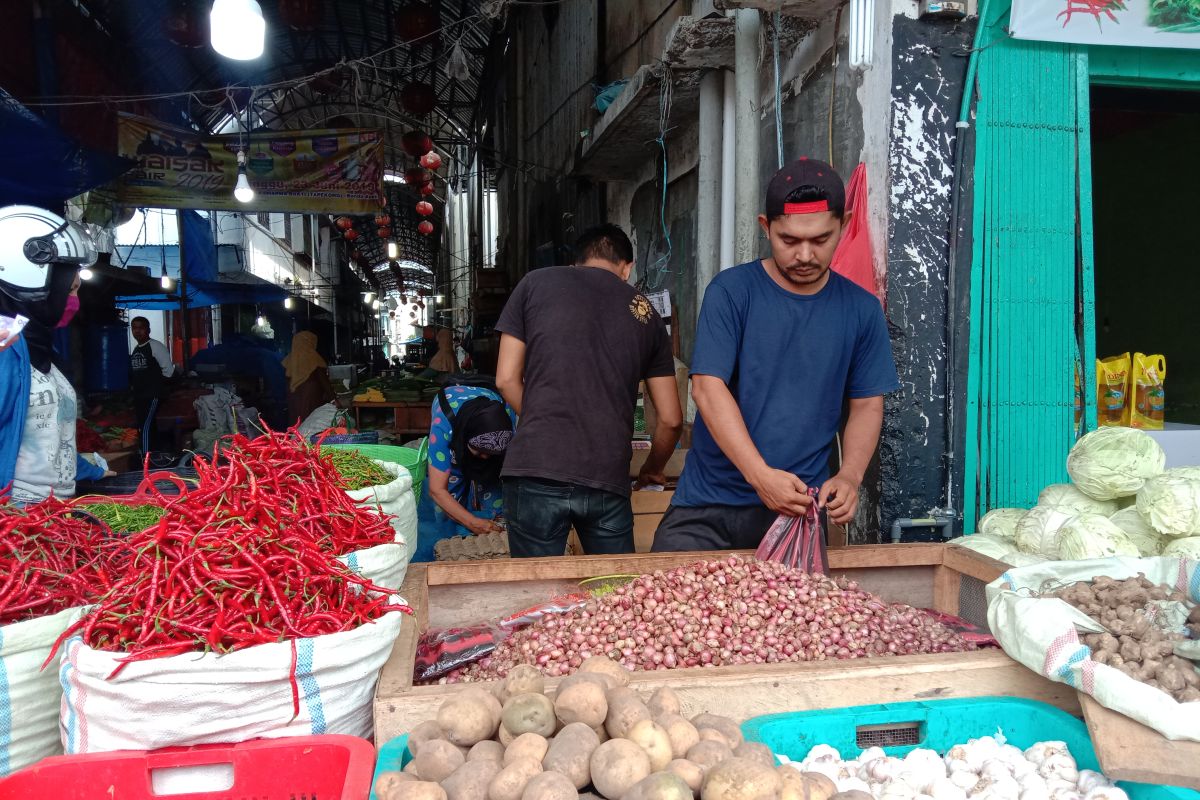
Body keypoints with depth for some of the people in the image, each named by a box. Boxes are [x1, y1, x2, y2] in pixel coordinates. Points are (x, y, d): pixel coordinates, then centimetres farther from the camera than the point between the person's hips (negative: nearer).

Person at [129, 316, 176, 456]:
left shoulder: (156, 346, -10)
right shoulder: (135, 349, 14)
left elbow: (168, 370, -12)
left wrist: (158, 385, -4)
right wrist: (134, 384, 12)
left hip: (153, 395, -8)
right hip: (138, 396, 9)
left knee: (146, 428, -15)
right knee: (142, 428, 13)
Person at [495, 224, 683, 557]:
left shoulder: (536, 283, 10)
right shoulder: (645, 313, 14)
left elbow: (506, 379, 6)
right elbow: (671, 419, 15)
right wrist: (653, 470, 32)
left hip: (537, 469, -1)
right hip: (608, 478, 2)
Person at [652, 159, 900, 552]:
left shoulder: (861, 310, 4)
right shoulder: (731, 291, -6)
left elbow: (867, 405, 8)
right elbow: (708, 387, -14)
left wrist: (849, 476, -10)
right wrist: (761, 475, -24)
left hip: (799, 510, 2)